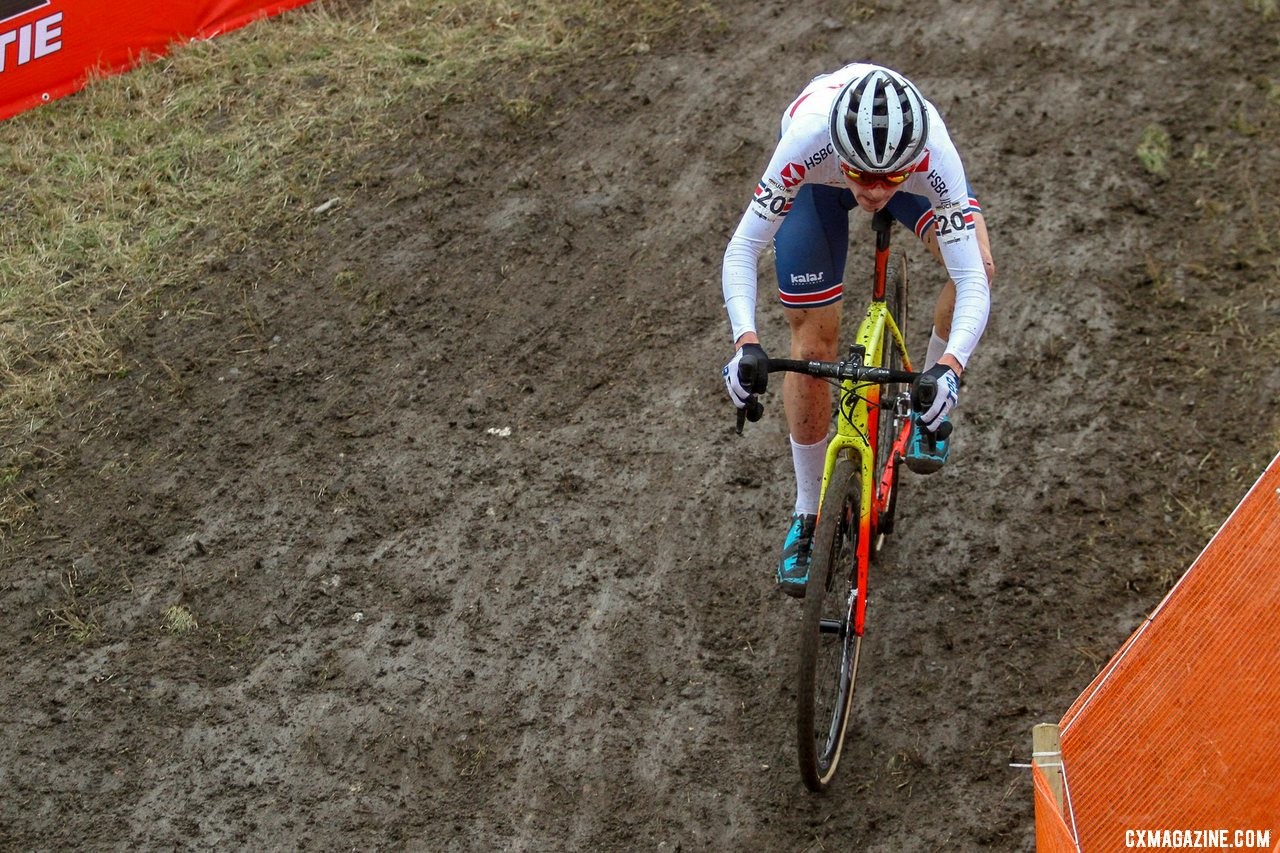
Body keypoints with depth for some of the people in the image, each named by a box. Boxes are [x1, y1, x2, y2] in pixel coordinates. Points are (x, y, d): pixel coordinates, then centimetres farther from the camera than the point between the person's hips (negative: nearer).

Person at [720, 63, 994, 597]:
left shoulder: (934, 156, -42)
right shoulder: (806, 143, -44)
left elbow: (972, 280, -42)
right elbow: (742, 249, -38)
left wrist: (952, 365, -58)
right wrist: (745, 343, -53)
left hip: (911, 158, 1)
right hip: (816, 179, -1)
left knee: (979, 265, -27)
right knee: (813, 347, -3)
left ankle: (929, 403, 3)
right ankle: (808, 517, 16)